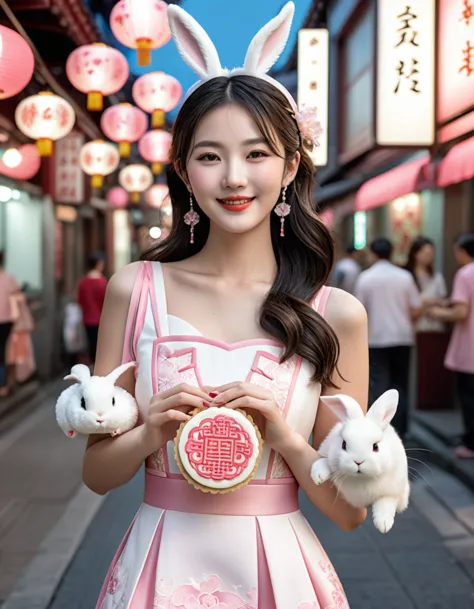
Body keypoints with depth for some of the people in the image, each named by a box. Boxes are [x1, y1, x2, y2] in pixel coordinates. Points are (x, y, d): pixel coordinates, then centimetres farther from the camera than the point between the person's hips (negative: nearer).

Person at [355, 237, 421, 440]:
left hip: (376, 339, -2)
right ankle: (399, 429, 15)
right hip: (402, 337, 2)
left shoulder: (365, 278, -5)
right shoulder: (404, 276, -2)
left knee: (378, 384, 0)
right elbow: (416, 310, -1)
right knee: (400, 385, 13)